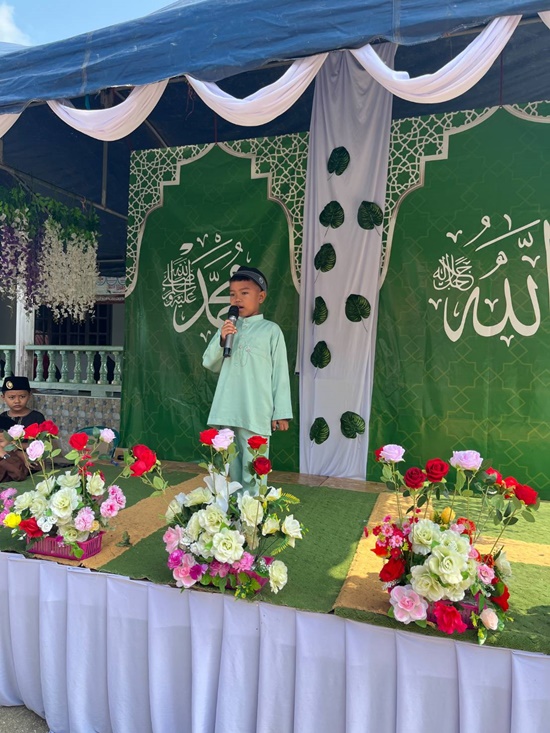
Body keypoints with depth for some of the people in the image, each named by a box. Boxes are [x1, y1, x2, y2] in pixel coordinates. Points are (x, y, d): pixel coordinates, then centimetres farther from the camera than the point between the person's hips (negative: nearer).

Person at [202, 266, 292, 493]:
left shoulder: (271, 330, -1)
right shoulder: (227, 328, 10)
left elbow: (280, 373, -1)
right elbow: (210, 364, 10)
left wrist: (281, 412, -3)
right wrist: (221, 340, -8)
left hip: (256, 414, -4)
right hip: (226, 413, 4)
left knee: (253, 470, -1)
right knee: (228, 467, 14)